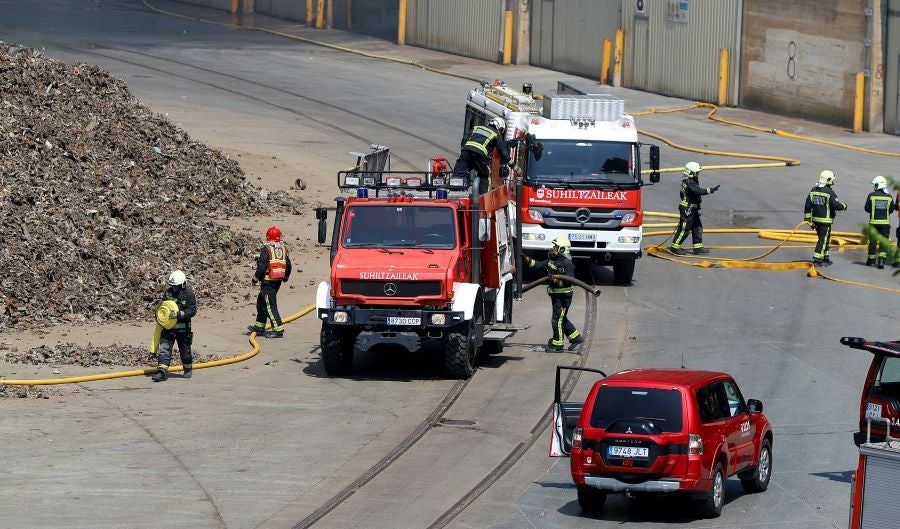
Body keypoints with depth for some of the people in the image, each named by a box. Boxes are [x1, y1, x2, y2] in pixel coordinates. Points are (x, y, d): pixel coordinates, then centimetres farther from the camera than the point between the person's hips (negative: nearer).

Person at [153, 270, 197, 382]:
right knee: (164, 349, -8)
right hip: (168, 327, 3)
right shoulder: (167, 293, 5)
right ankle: (162, 372, -13)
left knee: (185, 350, 12)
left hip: (183, 328, -3)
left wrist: (178, 314, -26)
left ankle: (188, 369, 34)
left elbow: (192, 311, -15)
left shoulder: (189, 295, -9)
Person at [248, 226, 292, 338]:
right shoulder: (283, 248, 9)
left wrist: (256, 278, -6)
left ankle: (278, 329, -12)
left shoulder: (266, 249, -13)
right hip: (278, 281, 8)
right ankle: (259, 326, 27)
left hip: (268, 281, -8)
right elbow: (288, 265, 16)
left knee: (270, 305, -7)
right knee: (261, 301, 21)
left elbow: (262, 266, -18)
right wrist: (286, 277, 33)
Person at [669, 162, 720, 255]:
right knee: (684, 229, -3)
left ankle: (698, 247, 16)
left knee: (697, 228, 12)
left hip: (692, 209, 10)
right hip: (687, 209, -10)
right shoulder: (689, 183, -21)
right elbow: (698, 191, -31)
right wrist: (710, 190, -30)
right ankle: (675, 247, 5)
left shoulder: (691, 182, 11)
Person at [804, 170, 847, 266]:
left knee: (825, 239, 19)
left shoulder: (813, 190, 7)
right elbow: (836, 205, -17)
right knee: (823, 240, -2)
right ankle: (817, 259, -6)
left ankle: (825, 258, 26)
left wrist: (808, 219, 12)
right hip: (825, 220, -7)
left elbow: (808, 206, 8)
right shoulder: (829, 192, -15)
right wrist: (843, 206, 4)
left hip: (815, 219, 7)